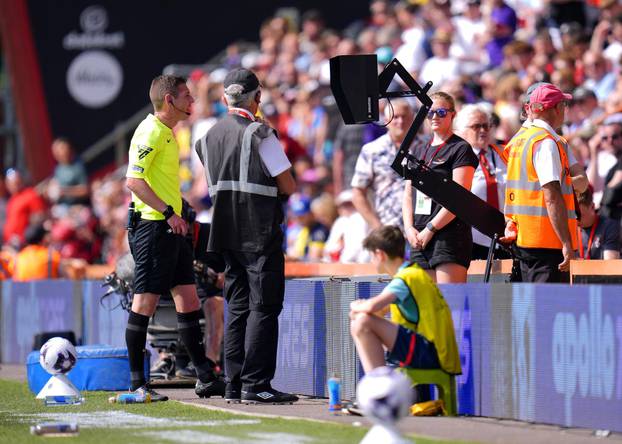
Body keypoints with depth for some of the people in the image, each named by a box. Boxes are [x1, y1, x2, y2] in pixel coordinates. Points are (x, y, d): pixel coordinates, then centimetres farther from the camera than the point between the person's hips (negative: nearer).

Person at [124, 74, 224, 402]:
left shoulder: (167, 133, 19)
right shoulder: (150, 132, -12)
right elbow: (134, 180, -20)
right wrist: (168, 213, -22)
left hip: (171, 228, 10)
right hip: (152, 225, -10)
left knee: (188, 299, 9)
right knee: (145, 301, -6)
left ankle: (206, 378, 13)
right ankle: (136, 383, -2)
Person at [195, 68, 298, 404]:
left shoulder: (209, 137, 11)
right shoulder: (259, 134, -11)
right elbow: (288, 186, -9)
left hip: (228, 234, 7)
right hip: (261, 234, -7)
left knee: (237, 308, 11)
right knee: (263, 307, -5)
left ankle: (234, 384, 9)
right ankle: (255, 385, -9)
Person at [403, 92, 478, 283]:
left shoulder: (461, 149, -1)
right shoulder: (420, 151, 20)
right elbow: (408, 195, 19)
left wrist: (431, 229, -12)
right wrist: (410, 228, 3)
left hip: (450, 235, -7)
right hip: (419, 239, 7)